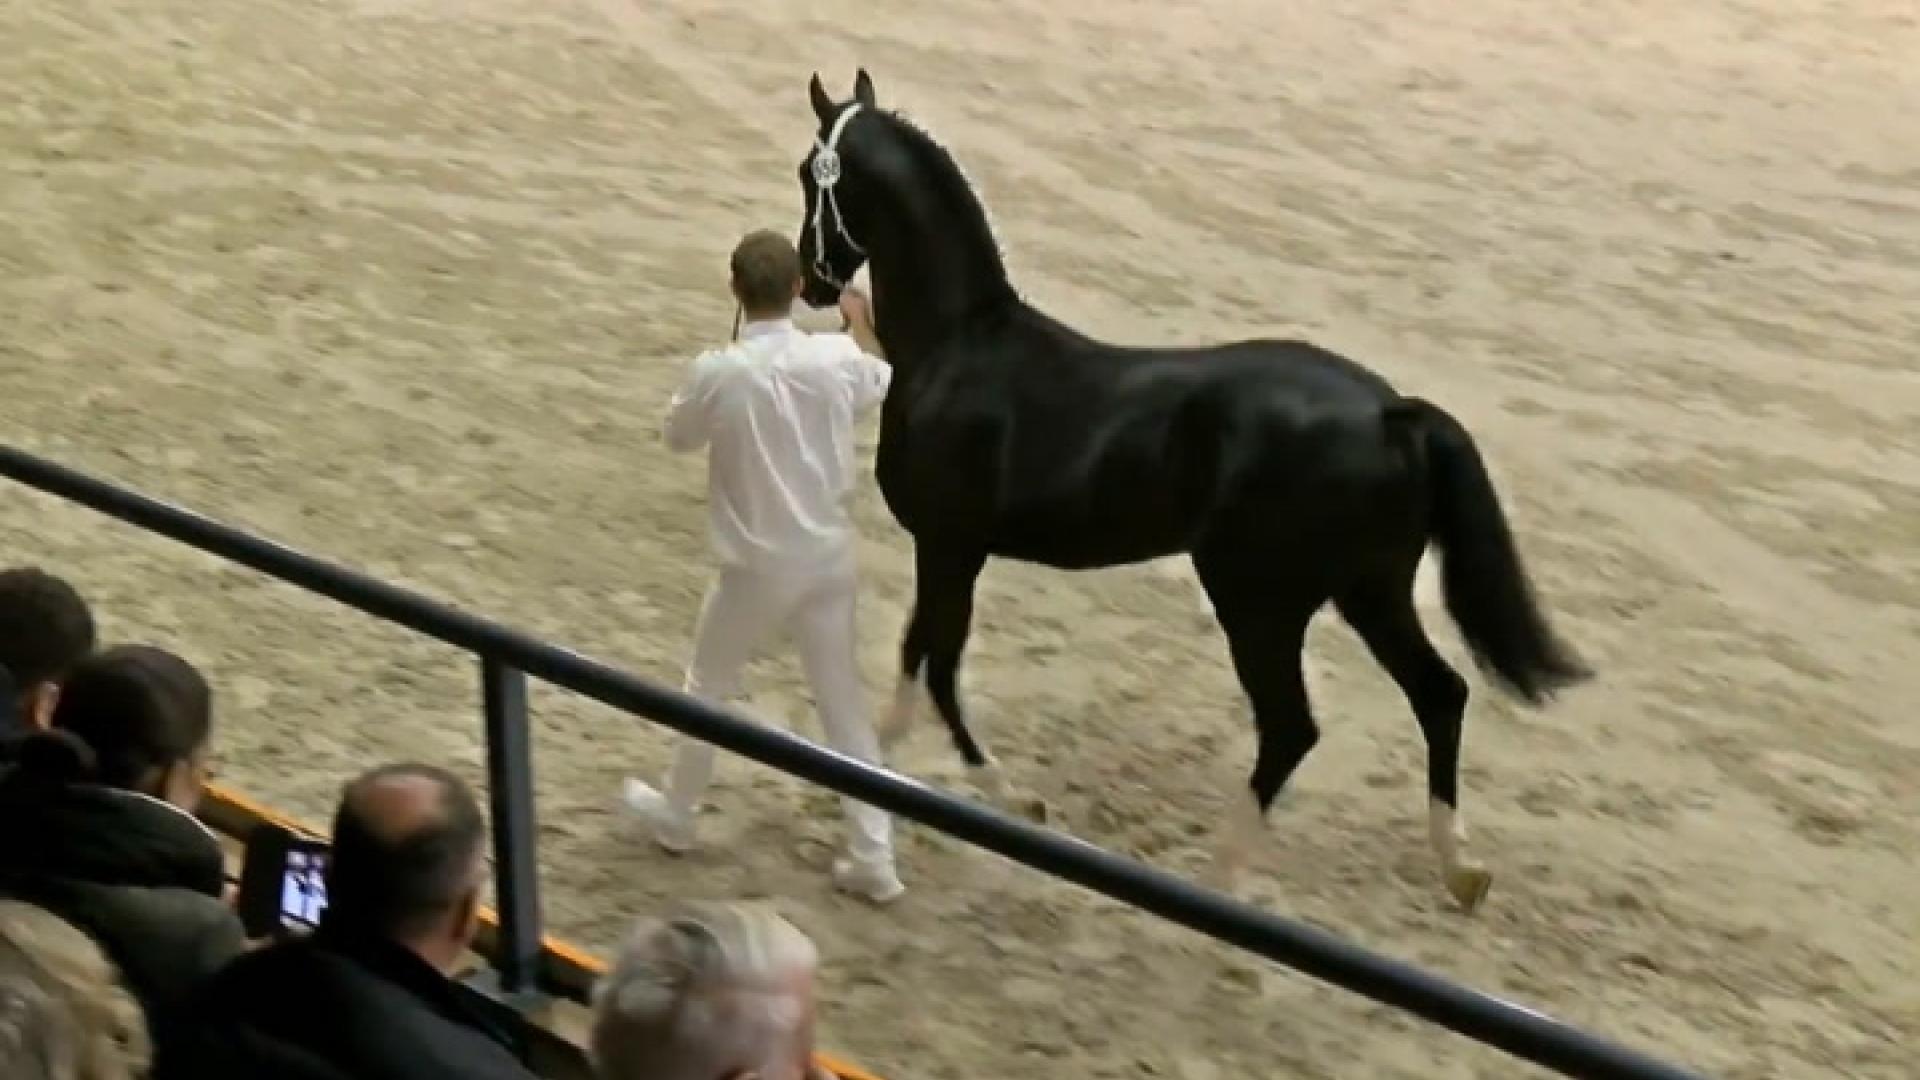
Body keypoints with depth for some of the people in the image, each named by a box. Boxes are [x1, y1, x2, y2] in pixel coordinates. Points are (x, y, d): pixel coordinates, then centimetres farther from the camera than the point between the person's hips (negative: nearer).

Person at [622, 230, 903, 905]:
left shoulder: (718, 373, -20)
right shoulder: (838, 359, -10)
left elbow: (679, 438, 0)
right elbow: (886, 385, 15)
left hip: (757, 568, -3)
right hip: (828, 559, 3)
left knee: (707, 688, 21)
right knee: (843, 703, 14)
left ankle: (674, 813, 40)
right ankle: (874, 859, 15)